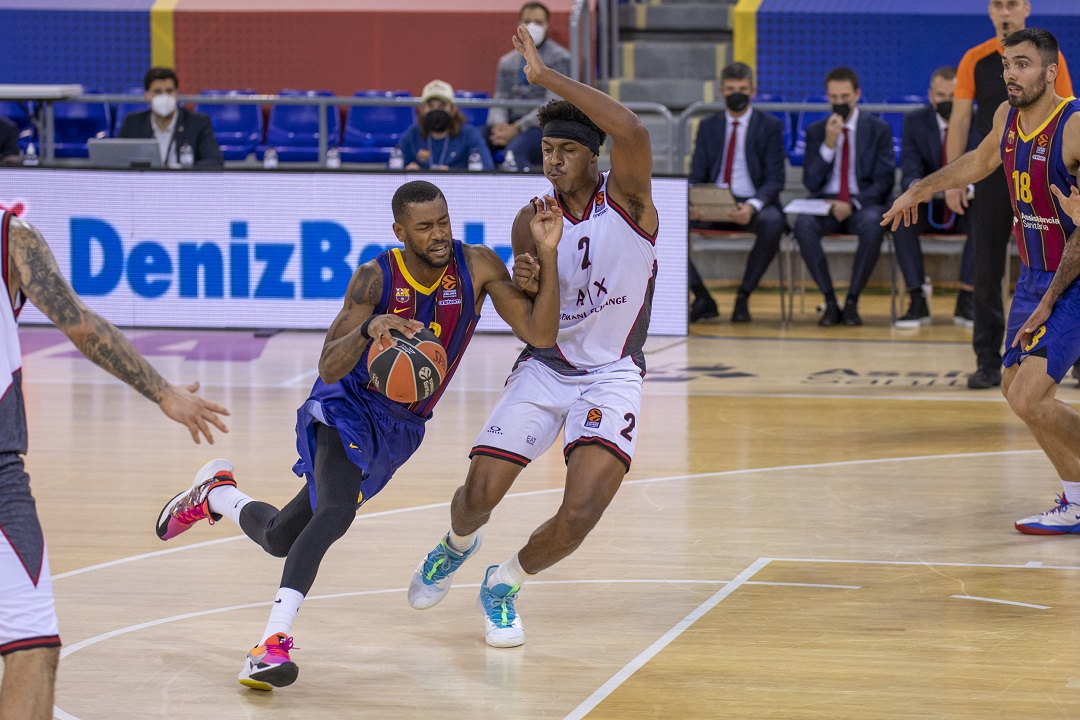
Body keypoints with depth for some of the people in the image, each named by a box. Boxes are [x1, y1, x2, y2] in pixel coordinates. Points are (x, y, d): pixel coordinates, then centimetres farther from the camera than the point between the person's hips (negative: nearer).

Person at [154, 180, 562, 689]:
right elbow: (329, 369, -24)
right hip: (349, 408, -4)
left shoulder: (476, 266, -13)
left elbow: (541, 334, -19)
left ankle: (213, 495, 39)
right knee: (335, 512, -34)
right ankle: (272, 645, -29)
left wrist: (547, 254, -30)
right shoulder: (377, 277, -20)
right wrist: (369, 328, -45)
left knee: (280, 538, 10)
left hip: (400, 427, 4)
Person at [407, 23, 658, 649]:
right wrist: (525, 287, -20)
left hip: (612, 376, -3)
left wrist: (548, 76, -34)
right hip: (545, 367, 3)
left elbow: (632, 132, -35)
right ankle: (459, 545, 33)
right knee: (479, 494, -7)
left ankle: (504, 585, 8)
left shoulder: (626, 199, -12)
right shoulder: (532, 221, -2)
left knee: (581, 513, -21)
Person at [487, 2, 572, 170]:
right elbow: (500, 100, 12)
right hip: (510, 126, 6)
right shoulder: (507, 61, 17)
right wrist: (498, 124, -13)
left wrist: (517, 128, -19)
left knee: (515, 150, -37)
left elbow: (553, 106, -12)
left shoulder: (560, 59, -2)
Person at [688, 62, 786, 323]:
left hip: (753, 205, -3)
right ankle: (702, 299, -14)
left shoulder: (770, 126, 4)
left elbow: (775, 179, -3)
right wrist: (693, 204, -15)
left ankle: (743, 297, -20)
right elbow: (696, 176, 9)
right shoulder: (708, 126, 13)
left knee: (773, 222, -38)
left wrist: (753, 206, -24)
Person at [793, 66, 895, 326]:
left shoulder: (879, 129, 6)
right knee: (804, 224, -34)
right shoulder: (815, 131, 10)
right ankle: (830, 302, -24)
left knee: (873, 225, -38)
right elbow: (811, 183, 2)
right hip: (826, 204, 1)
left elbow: (884, 180, 0)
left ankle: (852, 302, -25)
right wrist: (829, 144, -11)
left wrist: (853, 204, -16)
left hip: (864, 205, -1)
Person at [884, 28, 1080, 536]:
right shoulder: (1007, 116, 3)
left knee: (1028, 399, -16)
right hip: (1033, 274, 9)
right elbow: (980, 161, 26)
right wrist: (919, 190, 25)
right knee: (1014, 388, 17)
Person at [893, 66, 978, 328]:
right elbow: (910, 173, -9)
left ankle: (965, 301, -26)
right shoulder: (915, 122, -2)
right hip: (929, 207, 1)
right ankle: (917, 301, -28)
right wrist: (915, 186, -35)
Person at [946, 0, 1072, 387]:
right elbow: (960, 120, 3)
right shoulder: (975, 61, 1)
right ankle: (988, 361, 7)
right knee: (987, 271, 1)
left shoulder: (1049, 58, 0)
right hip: (991, 177, 1)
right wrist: (953, 180, -3)